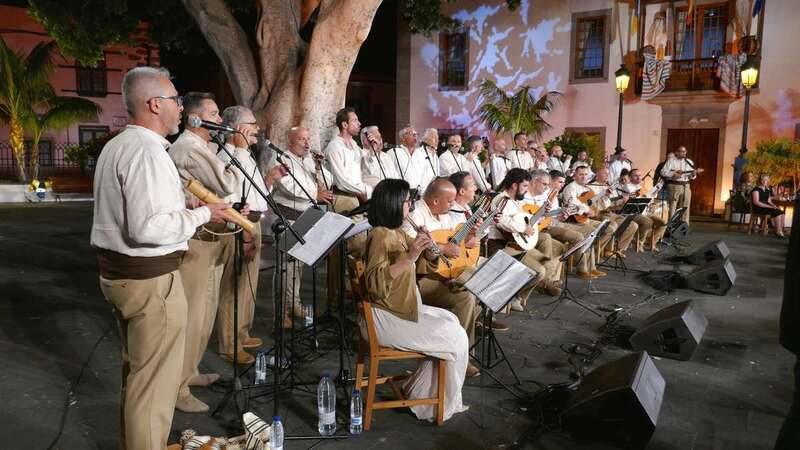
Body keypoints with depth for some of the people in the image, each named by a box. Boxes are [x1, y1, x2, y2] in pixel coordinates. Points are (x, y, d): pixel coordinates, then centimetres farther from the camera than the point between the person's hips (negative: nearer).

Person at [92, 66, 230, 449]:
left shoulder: (116, 146, 12)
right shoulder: (147, 150, -20)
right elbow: (148, 227, -27)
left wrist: (184, 208, 14)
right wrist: (202, 214, -15)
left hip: (116, 270, 11)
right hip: (149, 277, -11)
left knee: (135, 369, 22)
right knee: (155, 379, 1)